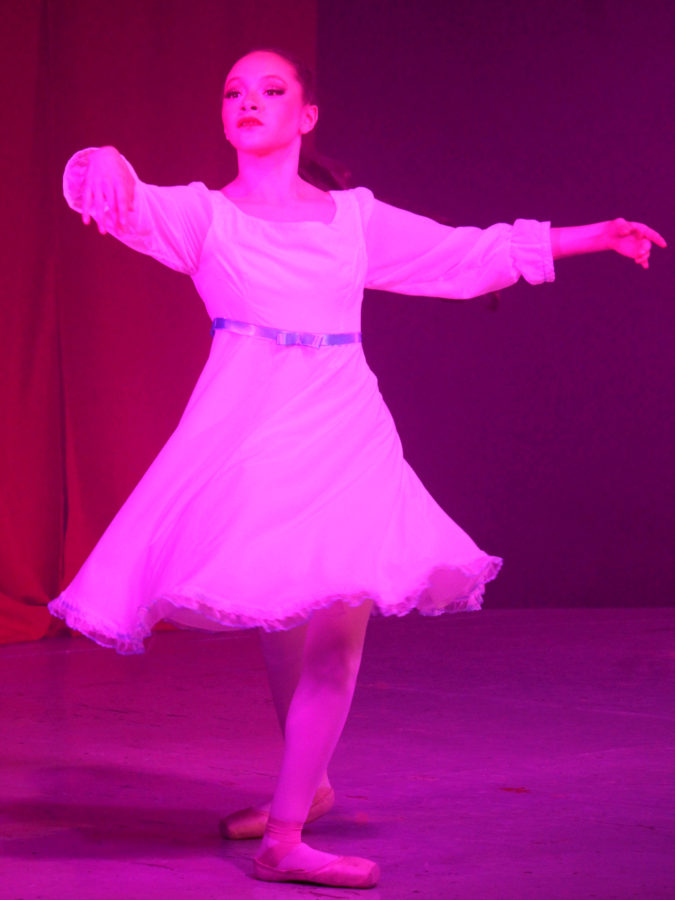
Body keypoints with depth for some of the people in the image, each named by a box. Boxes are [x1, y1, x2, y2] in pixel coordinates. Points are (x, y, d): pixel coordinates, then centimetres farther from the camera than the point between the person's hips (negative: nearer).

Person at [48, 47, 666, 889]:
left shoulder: (356, 218, 14)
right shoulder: (204, 215, 5)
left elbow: (468, 255, 21)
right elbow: (131, 210, -14)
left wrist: (590, 235, 21)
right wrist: (105, 165, -39)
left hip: (343, 432, 2)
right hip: (247, 433, -2)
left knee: (340, 617, -10)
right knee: (280, 622, -1)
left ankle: (286, 835, -5)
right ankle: (304, 785, 22)